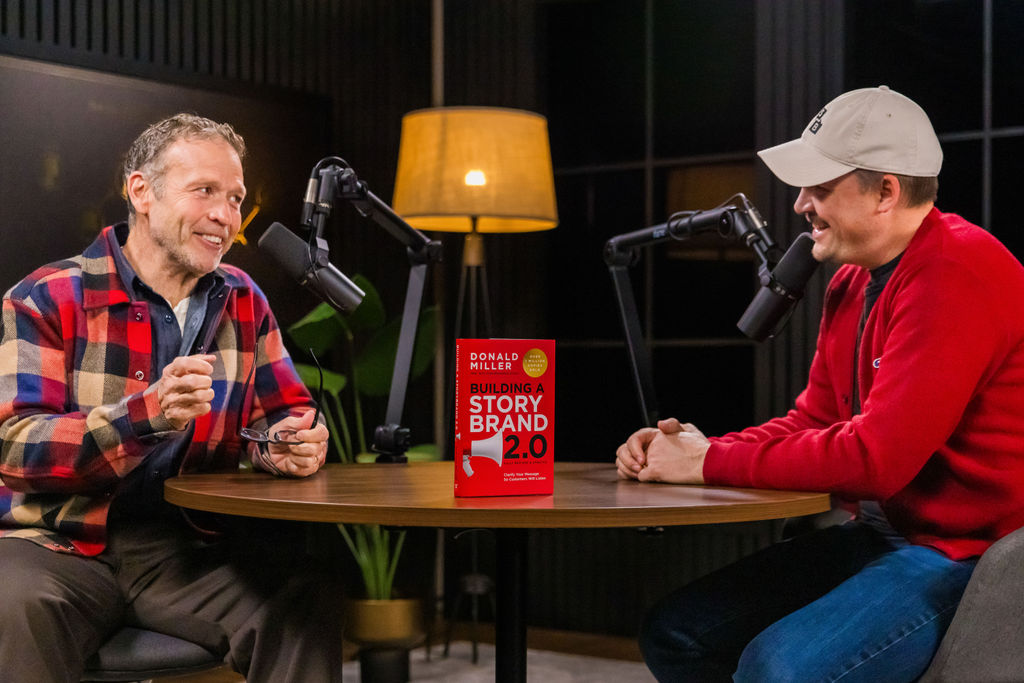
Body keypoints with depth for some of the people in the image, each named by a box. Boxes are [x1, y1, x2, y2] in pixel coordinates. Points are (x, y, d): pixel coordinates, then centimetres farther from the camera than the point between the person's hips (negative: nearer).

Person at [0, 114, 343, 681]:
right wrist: (150, 412, -31)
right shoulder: (47, 299, -3)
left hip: (187, 546, 3)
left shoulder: (244, 301, 12)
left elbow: (285, 411, 18)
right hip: (58, 543, -3)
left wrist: (287, 444, -9)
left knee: (305, 603, -23)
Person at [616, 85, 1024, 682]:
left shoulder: (956, 278, -20)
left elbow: (875, 457, -26)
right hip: (885, 533, 9)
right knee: (674, 632, 2)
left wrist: (710, 463, -16)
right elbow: (813, 420, 14)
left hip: (970, 554, -9)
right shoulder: (853, 284, 11)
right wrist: (691, 449, -4)